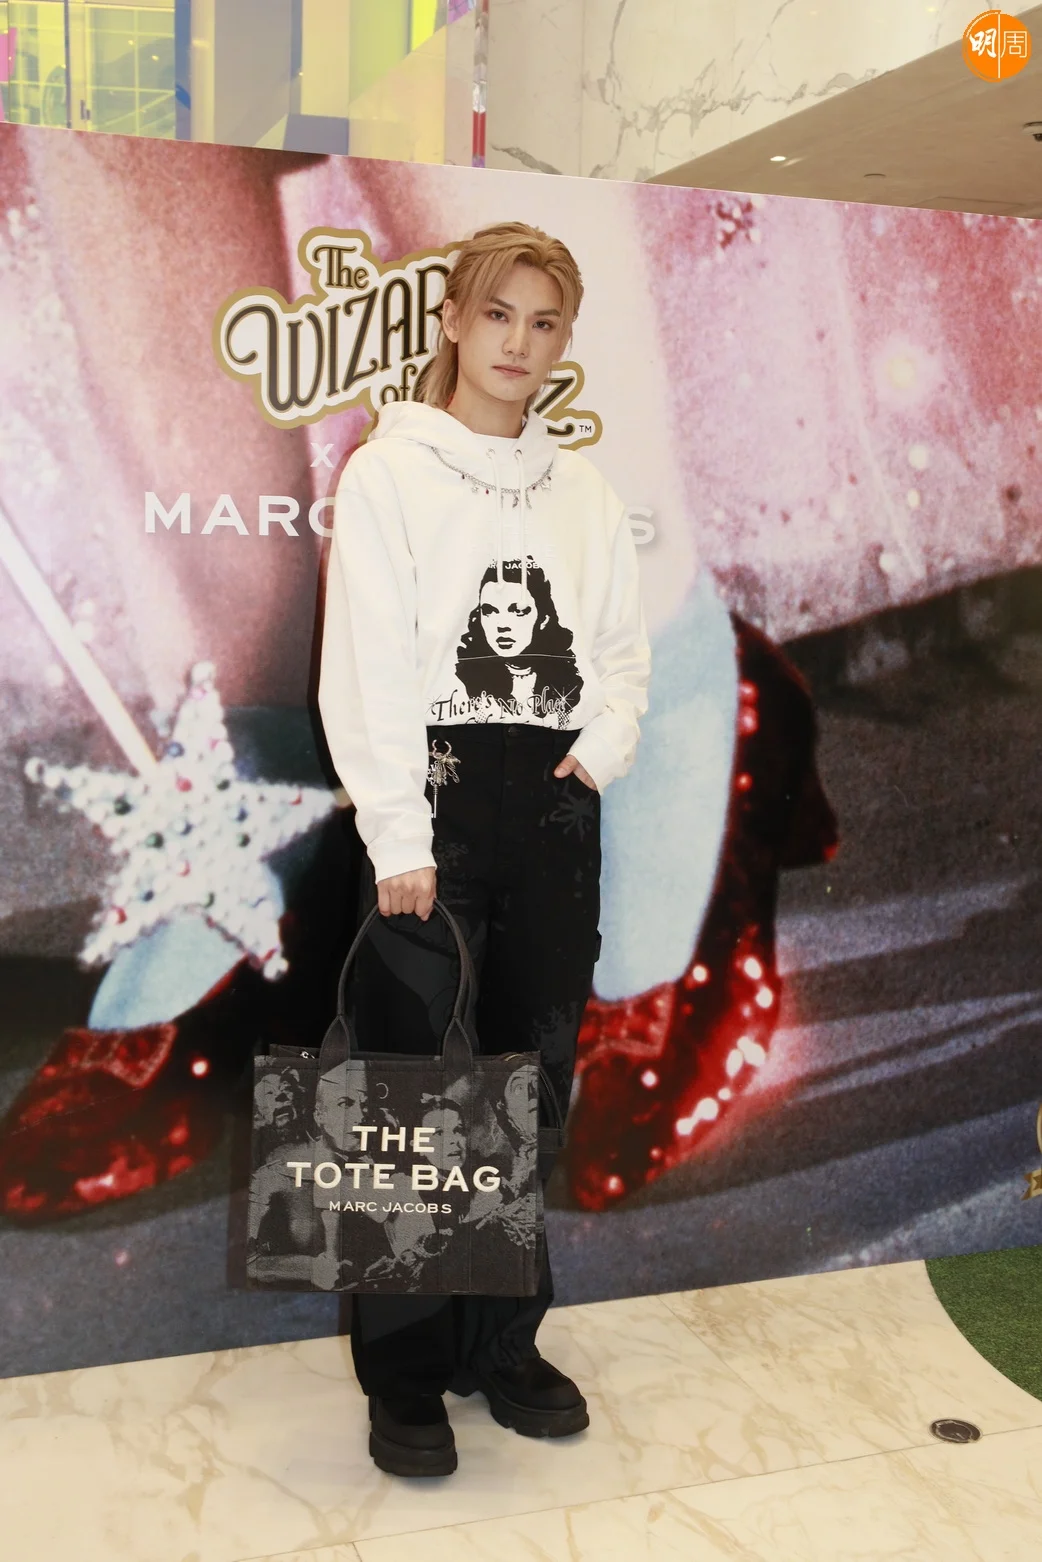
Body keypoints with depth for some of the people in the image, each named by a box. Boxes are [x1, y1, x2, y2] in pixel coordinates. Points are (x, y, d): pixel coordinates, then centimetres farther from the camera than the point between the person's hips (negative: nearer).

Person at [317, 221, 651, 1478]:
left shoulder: (583, 490, 15)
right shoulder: (388, 471, 0)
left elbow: (623, 648, 15)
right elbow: (369, 663, -8)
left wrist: (603, 746, -6)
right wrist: (398, 840, -15)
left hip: (555, 809, 5)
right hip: (437, 797, -5)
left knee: (536, 1081, 9)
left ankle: (505, 1345, 24)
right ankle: (404, 1376, 12)